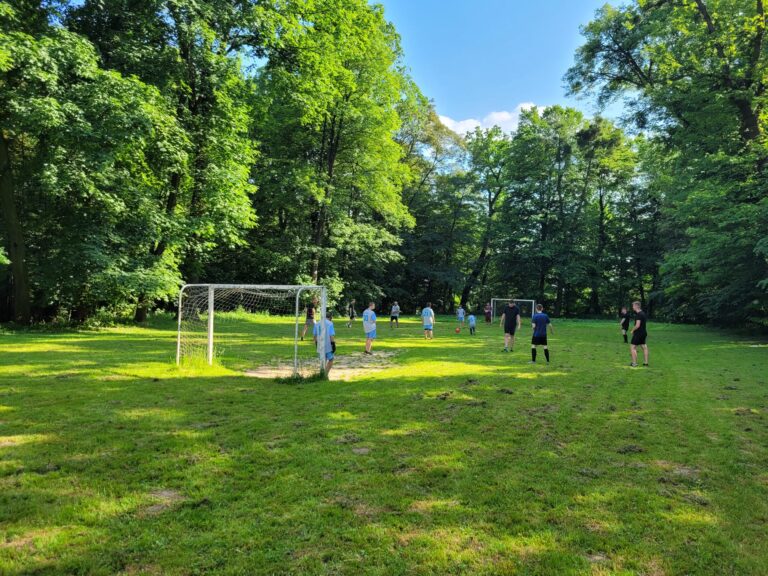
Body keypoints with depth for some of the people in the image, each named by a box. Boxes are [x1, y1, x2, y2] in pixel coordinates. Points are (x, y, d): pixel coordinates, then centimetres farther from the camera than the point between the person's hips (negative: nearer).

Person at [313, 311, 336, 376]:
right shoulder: (330, 324, -9)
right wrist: (334, 346, -8)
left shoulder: (317, 324, 7)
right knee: (330, 360, 11)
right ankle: (325, 375, 0)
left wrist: (316, 345, 19)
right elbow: (332, 336, -14)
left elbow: (314, 336, 10)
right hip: (328, 346, -5)